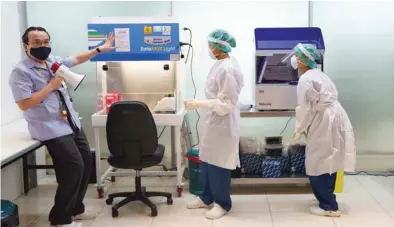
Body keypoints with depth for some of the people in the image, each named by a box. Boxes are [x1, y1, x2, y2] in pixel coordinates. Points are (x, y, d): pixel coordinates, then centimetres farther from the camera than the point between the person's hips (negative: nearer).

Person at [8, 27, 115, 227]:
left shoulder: (53, 61, 9)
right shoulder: (21, 72, -13)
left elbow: (77, 59, 26)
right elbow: (24, 104, -22)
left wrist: (100, 49, 29)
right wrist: (52, 86, -18)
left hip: (72, 124, 9)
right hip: (52, 129, -8)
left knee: (86, 161, 9)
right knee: (74, 166, -14)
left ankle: (75, 208, 25)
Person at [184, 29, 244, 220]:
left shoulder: (227, 68, -22)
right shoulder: (220, 64, 8)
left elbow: (227, 103, -24)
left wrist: (199, 104, -26)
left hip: (222, 122, -9)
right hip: (213, 120, 9)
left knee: (218, 165, 3)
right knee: (207, 161, 17)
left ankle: (222, 204, 20)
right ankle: (206, 197, 33)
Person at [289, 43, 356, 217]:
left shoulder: (305, 79, -14)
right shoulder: (318, 74, 16)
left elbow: (306, 108, -15)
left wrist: (299, 130, -4)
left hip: (325, 123, -10)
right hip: (333, 119, 10)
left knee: (318, 165, -1)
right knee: (327, 163, 17)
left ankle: (329, 207, 6)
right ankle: (328, 202, 27)